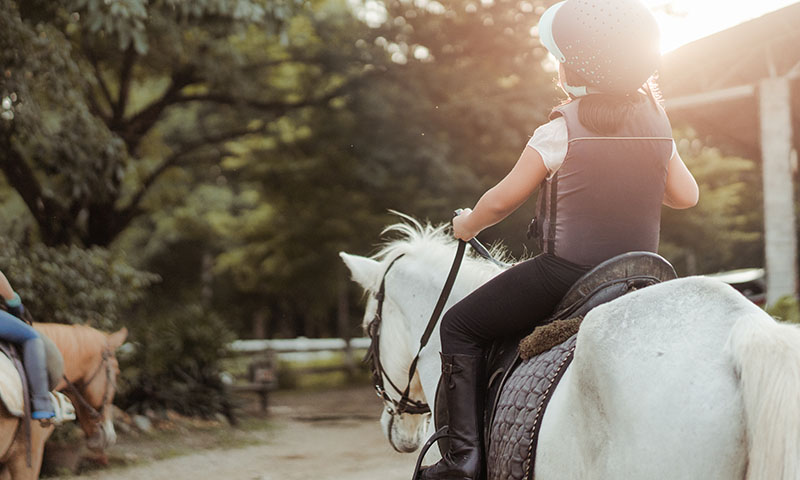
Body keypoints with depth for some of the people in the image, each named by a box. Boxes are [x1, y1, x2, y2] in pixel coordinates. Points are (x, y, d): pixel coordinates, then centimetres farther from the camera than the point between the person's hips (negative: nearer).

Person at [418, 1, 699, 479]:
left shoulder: (560, 131, -13)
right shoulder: (658, 125, 3)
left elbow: (502, 200, -6)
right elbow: (687, 195, 13)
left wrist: (468, 224, 14)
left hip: (565, 272, -6)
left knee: (461, 327, 7)